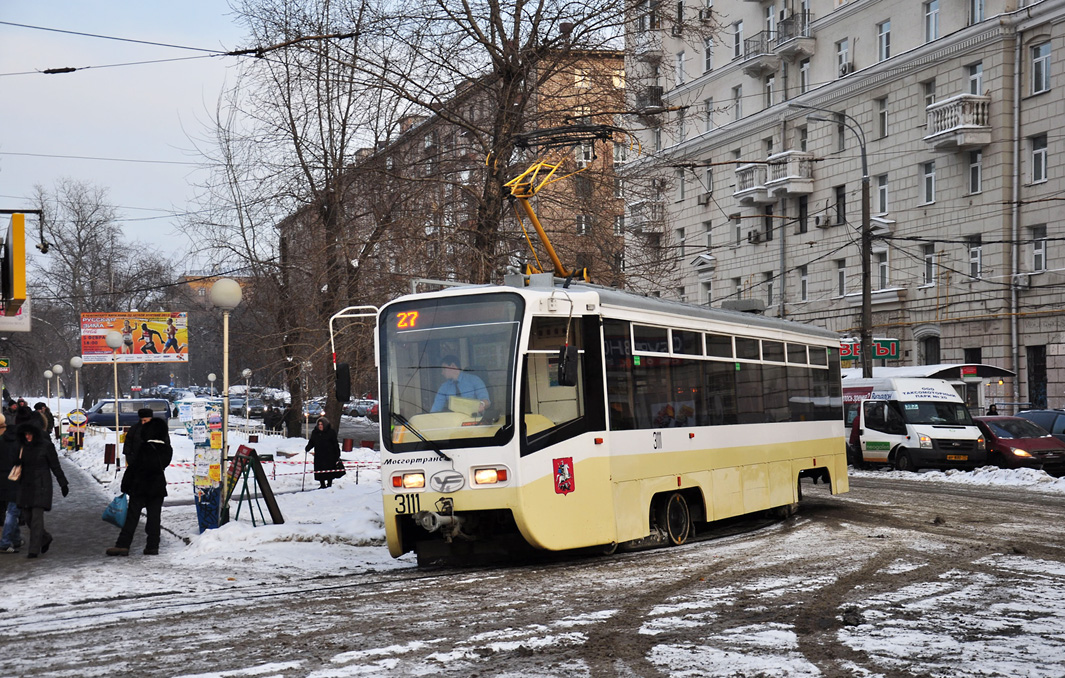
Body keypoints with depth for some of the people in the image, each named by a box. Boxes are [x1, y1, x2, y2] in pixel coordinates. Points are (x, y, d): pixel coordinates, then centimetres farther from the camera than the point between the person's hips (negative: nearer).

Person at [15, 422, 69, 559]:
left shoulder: (46, 445, -6)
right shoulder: (24, 446, 8)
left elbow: (55, 466, -2)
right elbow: (20, 464, 15)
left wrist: (63, 483, -1)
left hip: (41, 484, -6)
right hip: (26, 485, 6)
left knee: (37, 515, -10)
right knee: (26, 514, 6)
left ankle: (34, 549, -8)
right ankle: (45, 538, 27)